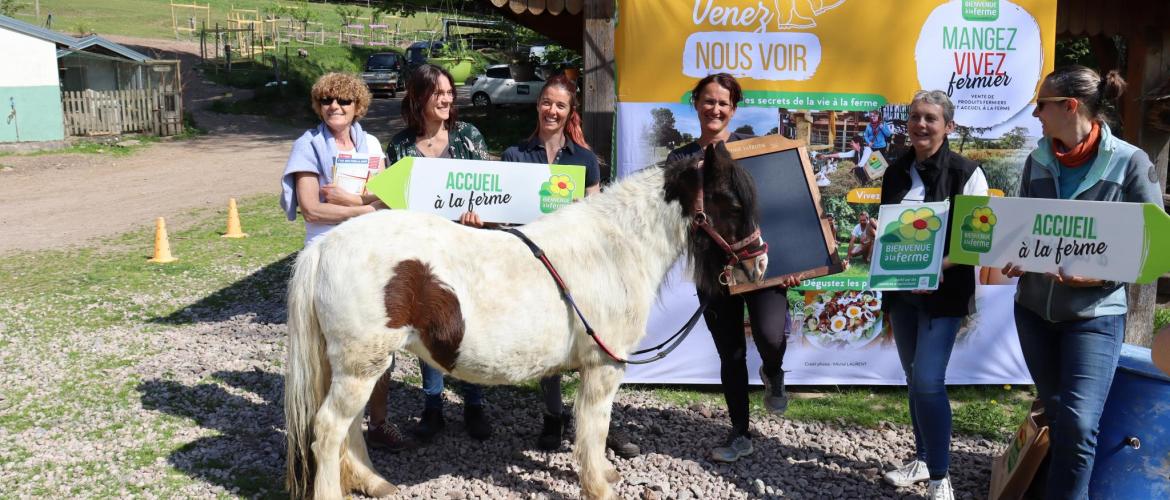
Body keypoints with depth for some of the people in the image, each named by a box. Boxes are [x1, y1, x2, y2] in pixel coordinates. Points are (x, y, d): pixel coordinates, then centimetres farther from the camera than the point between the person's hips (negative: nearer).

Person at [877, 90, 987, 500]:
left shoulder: (966, 174, -10)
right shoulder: (896, 171, 7)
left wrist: (939, 265, -25)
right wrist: (876, 234, -5)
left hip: (943, 292, -6)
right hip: (900, 289, 6)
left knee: (928, 381, -12)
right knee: (914, 379, 14)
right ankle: (923, 458, 29)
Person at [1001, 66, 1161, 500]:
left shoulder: (1130, 162, -9)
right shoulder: (1037, 160, 4)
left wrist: (1102, 274, -21)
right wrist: (1012, 259, -8)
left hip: (1094, 314, -4)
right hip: (1033, 308, 4)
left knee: (1078, 424, -11)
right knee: (1057, 417, 14)